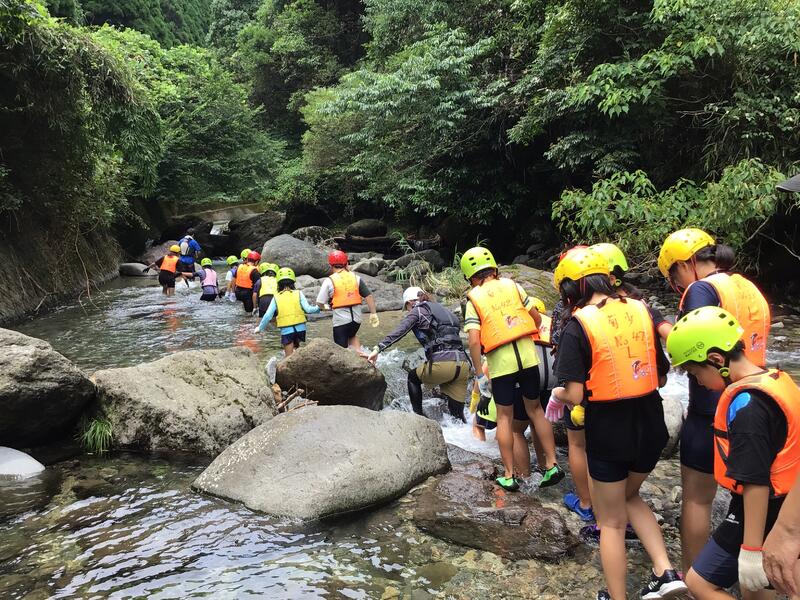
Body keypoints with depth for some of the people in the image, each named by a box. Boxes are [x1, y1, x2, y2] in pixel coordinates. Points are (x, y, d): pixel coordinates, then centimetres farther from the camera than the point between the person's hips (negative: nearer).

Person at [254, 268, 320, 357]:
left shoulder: (276, 297, 2)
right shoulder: (298, 293, 0)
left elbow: (268, 316, 0)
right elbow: (308, 309, -8)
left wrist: (260, 328, 14)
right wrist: (319, 308, 9)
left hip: (286, 330, -1)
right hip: (300, 328, 1)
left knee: (289, 356, 4)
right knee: (296, 346, 30)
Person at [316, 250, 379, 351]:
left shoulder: (329, 281, -6)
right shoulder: (355, 277, 3)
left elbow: (320, 303, -6)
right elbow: (369, 296, 1)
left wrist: (326, 307, 15)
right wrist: (373, 313, 7)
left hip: (341, 320, -4)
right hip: (357, 318, 4)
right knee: (352, 335, 32)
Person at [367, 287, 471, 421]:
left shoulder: (417, 310, 10)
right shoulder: (442, 309, 30)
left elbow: (399, 332, -6)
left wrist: (378, 348, -12)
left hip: (442, 362, -6)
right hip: (464, 364, 6)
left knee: (413, 378, 24)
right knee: (457, 413, 13)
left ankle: (419, 416, 19)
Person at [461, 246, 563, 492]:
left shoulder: (474, 299, -1)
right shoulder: (511, 285, 6)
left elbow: (474, 341, -10)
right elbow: (537, 317, 8)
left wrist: (480, 374, -3)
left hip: (501, 362, -2)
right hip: (528, 355, 2)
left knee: (504, 417, 11)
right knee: (535, 409, 18)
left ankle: (509, 476, 17)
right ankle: (552, 465, 18)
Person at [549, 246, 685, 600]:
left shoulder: (578, 326, -15)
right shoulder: (642, 311, 0)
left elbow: (575, 395, -17)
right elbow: (661, 377, 8)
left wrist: (557, 395, 4)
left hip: (608, 433, -5)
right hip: (650, 426, 5)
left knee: (611, 522, 15)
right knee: (630, 496, 31)